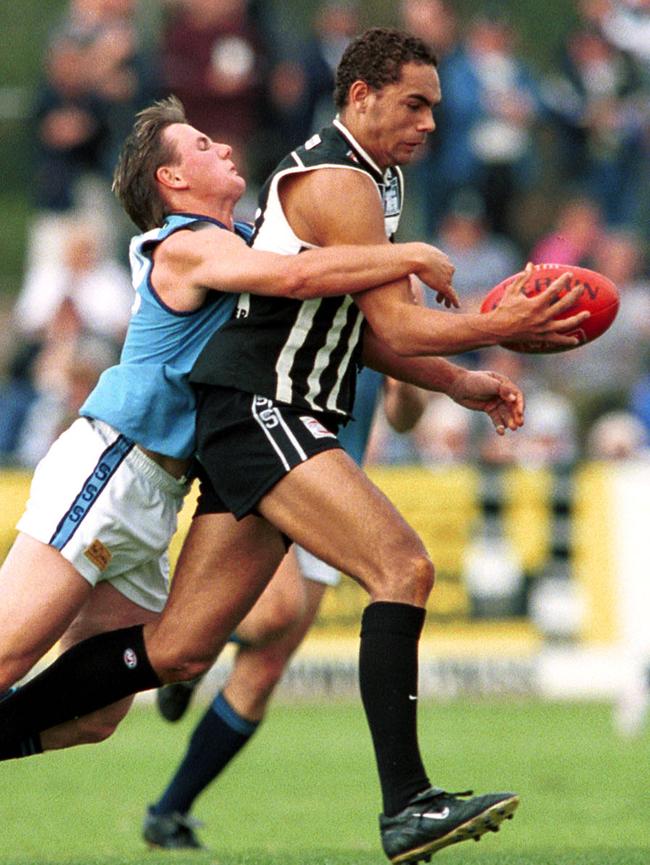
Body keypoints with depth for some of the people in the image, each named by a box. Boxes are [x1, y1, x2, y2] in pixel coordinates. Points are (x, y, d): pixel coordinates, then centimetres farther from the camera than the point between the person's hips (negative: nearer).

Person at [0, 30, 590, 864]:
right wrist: (500, 327, -12)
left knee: (176, 650, 6)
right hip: (260, 414, -10)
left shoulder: (370, 179, 22)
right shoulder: (340, 182, -10)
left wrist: (460, 385, 16)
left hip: (267, 424, 10)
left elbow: (363, 331, 25)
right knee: (403, 567, -23)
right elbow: (396, 327, -14)